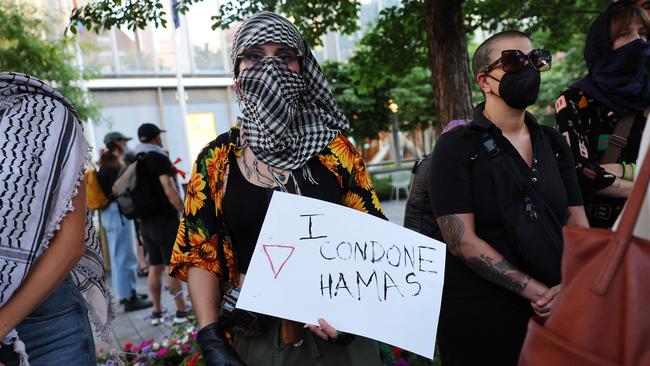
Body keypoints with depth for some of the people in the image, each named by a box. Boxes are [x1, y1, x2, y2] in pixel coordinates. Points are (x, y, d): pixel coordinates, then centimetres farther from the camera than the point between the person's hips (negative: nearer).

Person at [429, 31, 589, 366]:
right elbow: (461, 240, -16)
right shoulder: (457, 146, -9)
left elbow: (578, 225, 5)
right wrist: (537, 291, -18)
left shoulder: (552, 143, 7)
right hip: (482, 318, -4)